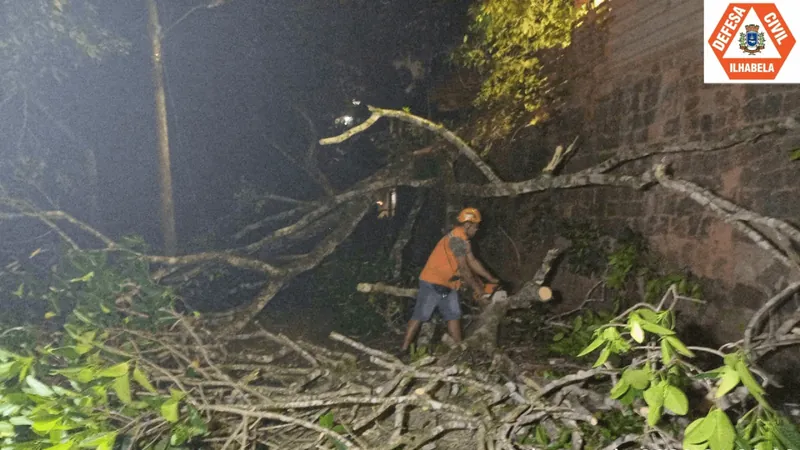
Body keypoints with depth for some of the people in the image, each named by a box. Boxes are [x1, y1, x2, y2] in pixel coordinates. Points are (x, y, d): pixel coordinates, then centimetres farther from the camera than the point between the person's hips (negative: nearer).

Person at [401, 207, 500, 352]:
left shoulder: (462, 239, 11)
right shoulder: (457, 238, -20)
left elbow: (473, 262, 15)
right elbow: (464, 269, -19)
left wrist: (491, 279, 15)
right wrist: (477, 289, -10)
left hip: (447, 284, 10)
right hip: (433, 283, -10)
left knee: (454, 315, 8)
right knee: (420, 316, -5)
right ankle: (404, 349, 1)